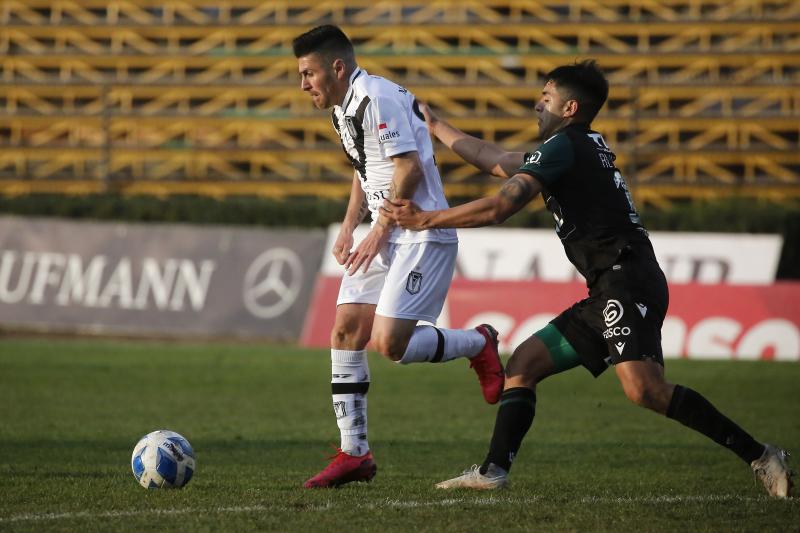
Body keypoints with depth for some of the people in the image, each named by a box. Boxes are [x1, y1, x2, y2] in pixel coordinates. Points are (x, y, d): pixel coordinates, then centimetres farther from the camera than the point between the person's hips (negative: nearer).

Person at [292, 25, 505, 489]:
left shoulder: (377, 99, -17)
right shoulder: (345, 107, 15)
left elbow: (409, 167, -21)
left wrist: (379, 231, -16)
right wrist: (349, 227, 14)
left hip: (421, 235, -10)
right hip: (385, 236, 10)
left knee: (389, 343, -17)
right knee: (345, 331, 1)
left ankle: (478, 344, 10)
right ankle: (354, 455, 5)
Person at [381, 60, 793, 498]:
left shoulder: (565, 146, -5)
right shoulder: (581, 148, 24)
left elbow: (500, 207, -11)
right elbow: (492, 160, 36)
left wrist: (426, 219, -3)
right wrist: (435, 126, 43)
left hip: (627, 282, -11)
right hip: (609, 294, 11)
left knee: (643, 388, -26)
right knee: (523, 364, 8)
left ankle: (758, 456, -23)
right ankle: (493, 471, 3)